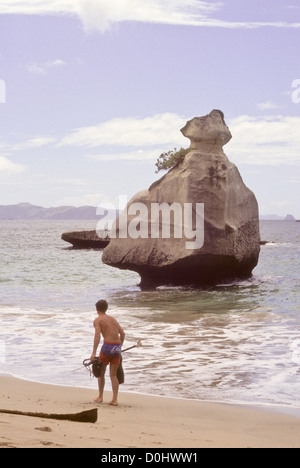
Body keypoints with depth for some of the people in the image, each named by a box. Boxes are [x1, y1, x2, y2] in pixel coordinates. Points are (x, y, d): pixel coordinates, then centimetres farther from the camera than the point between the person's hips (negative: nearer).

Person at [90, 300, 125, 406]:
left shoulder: (97, 320, 1)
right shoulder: (112, 318, 19)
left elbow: (97, 336, -13)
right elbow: (122, 333, 16)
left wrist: (94, 353, -17)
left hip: (108, 346, -5)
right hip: (117, 347, 5)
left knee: (101, 372, 15)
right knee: (113, 375, 9)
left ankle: (100, 397, 22)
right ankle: (115, 399, 1)